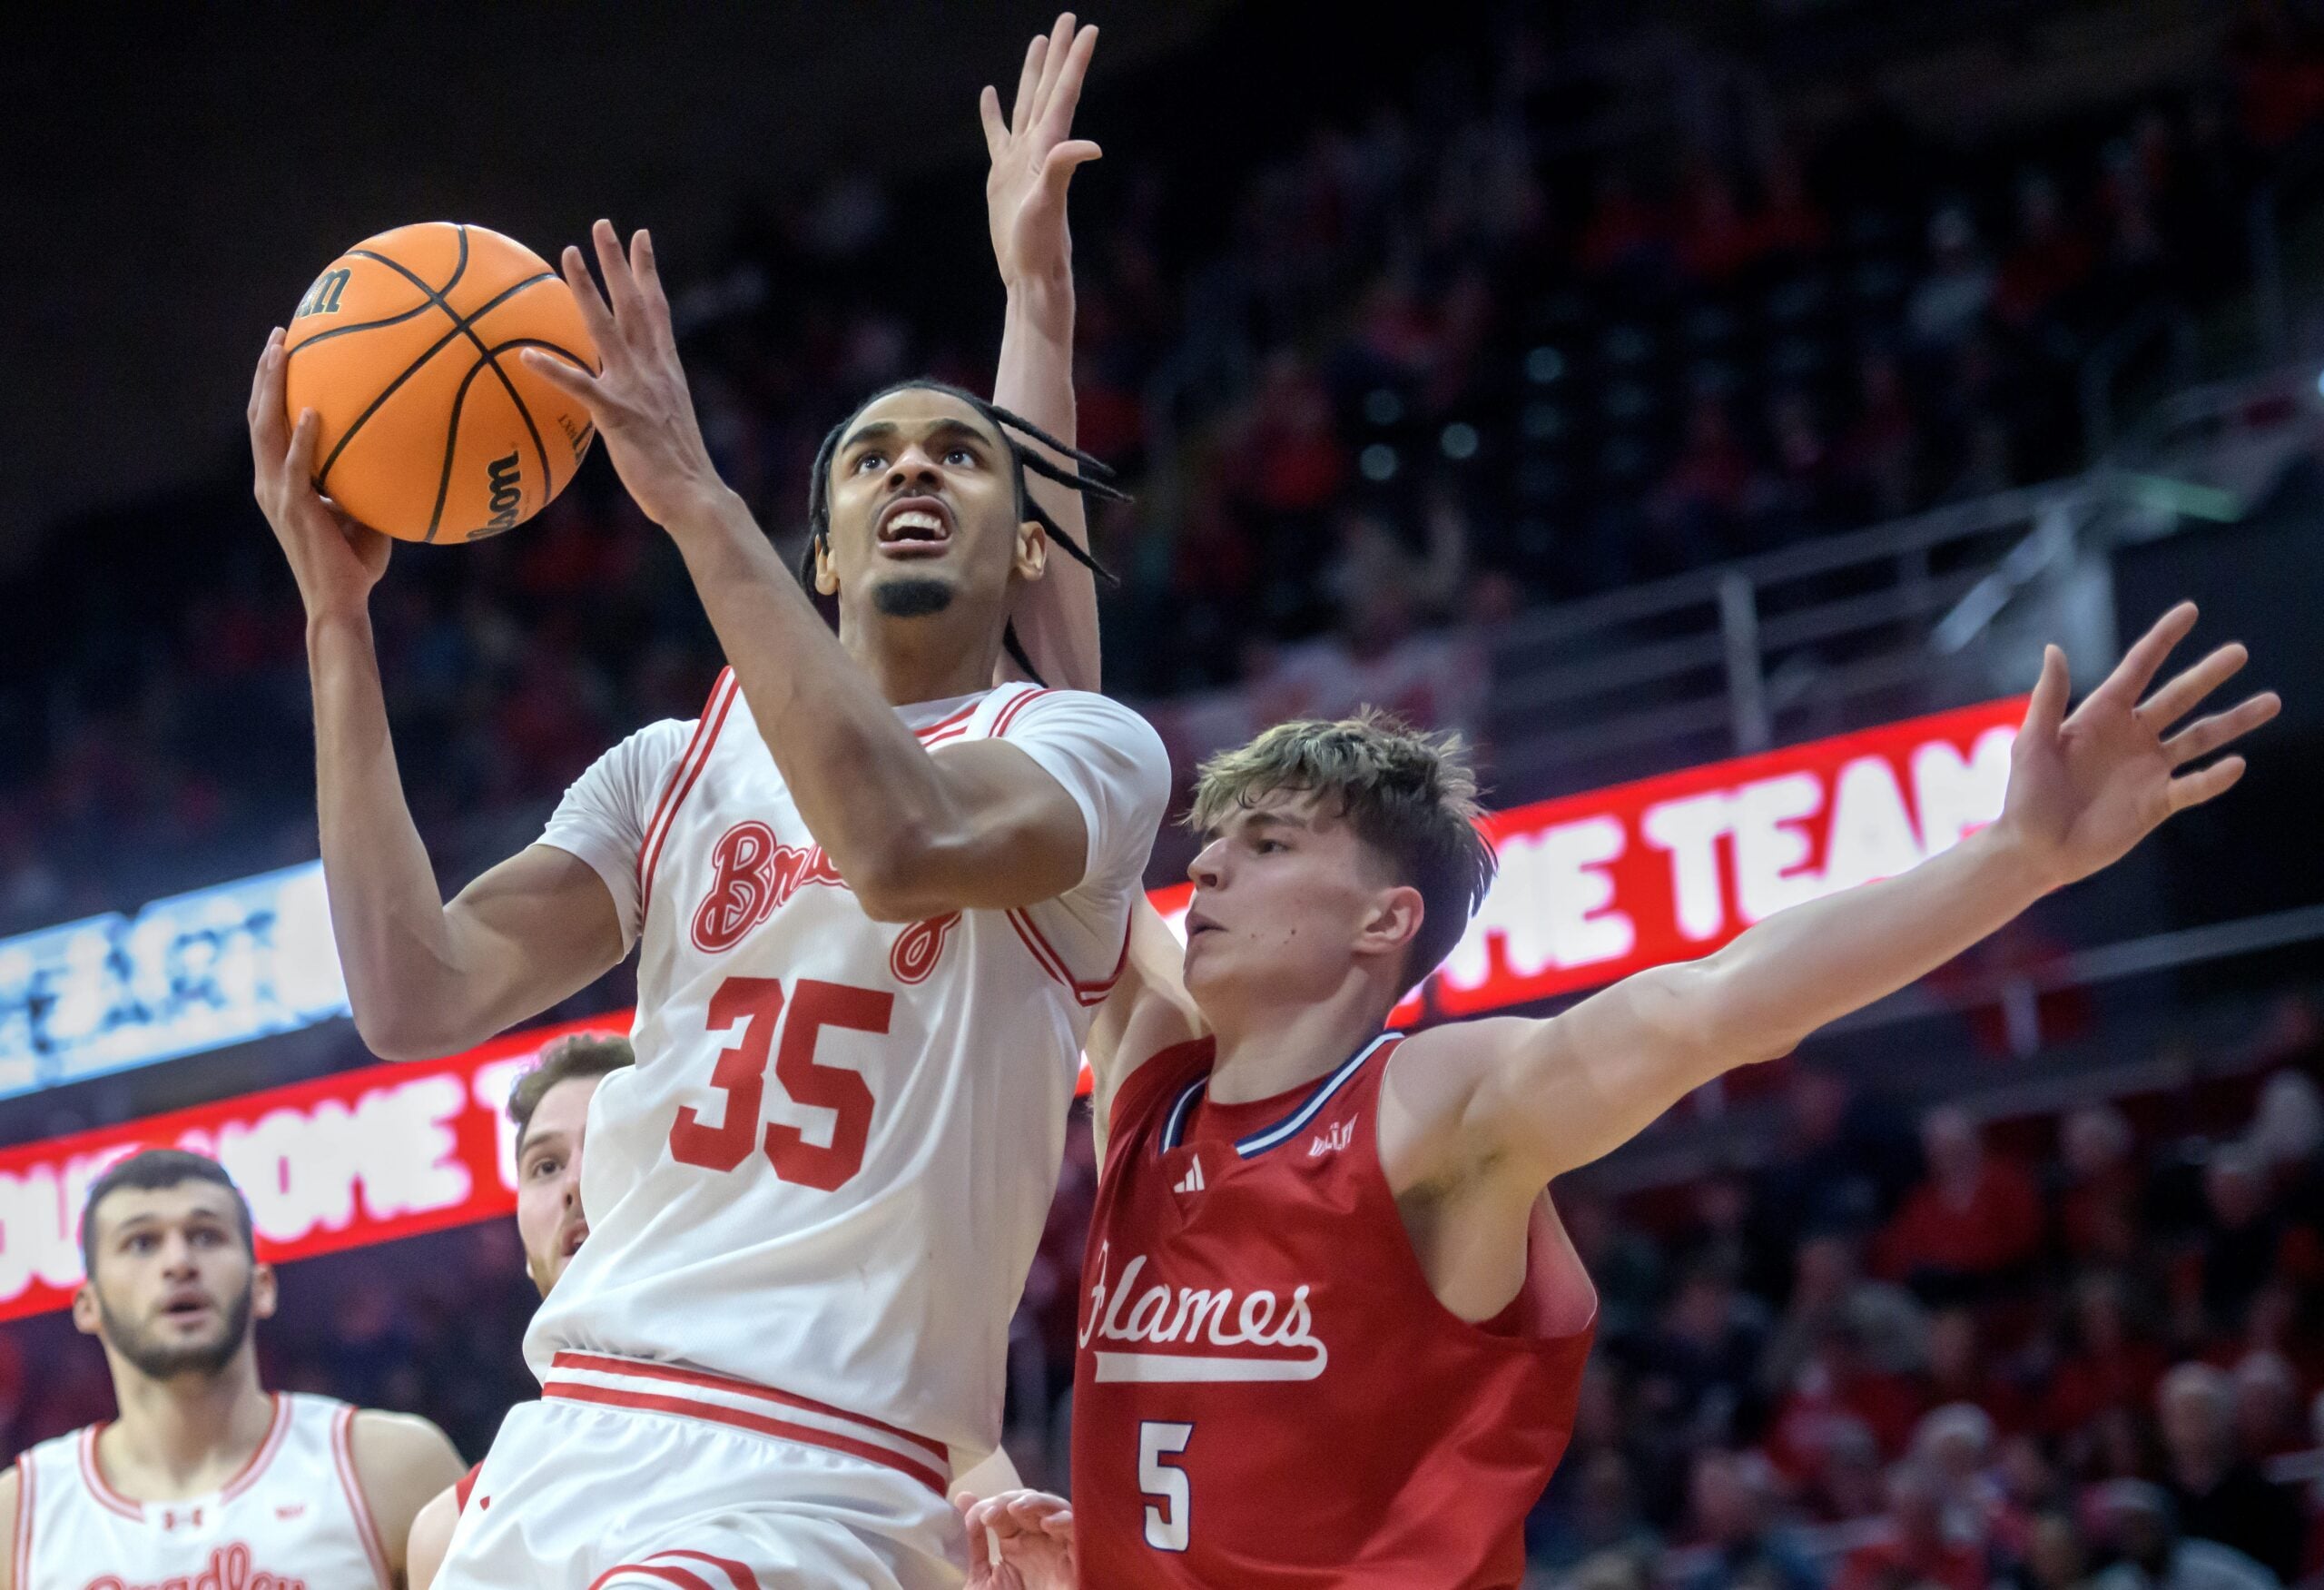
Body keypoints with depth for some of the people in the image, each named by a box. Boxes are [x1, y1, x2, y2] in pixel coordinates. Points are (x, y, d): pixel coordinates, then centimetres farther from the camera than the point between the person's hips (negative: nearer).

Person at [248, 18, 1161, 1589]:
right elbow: (419, 998, 1)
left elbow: (903, 843, -22)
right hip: (561, 1454, 6)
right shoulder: (676, 766, 16)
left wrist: (698, 499, -19)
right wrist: (338, 612, -2)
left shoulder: (1091, 748, 2)